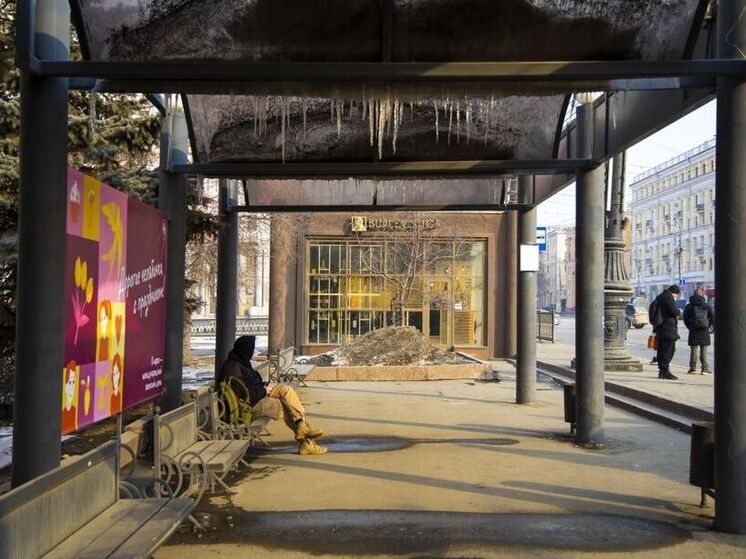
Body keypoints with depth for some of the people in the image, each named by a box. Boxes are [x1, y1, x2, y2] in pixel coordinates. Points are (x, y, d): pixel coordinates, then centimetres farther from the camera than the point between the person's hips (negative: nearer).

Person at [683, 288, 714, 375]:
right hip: (705, 331, 0)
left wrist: (690, 327, 9)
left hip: (693, 331, 0)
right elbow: (712, 318, -2)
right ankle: (705, 368, 1)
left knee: (693, 350, 4)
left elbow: (685, 319, -1)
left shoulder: (689, 306, 2)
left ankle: (692, 368, 3)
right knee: (704, 350, 4)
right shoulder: (707, 306, 3)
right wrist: (708, 326, 9)